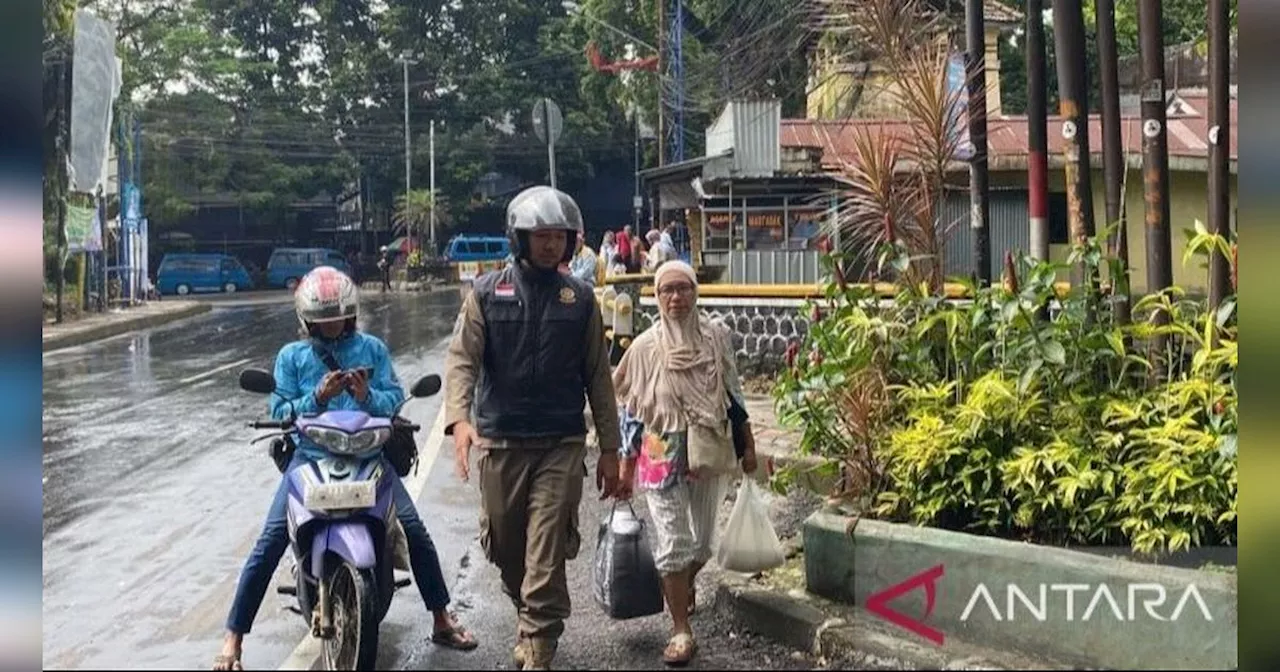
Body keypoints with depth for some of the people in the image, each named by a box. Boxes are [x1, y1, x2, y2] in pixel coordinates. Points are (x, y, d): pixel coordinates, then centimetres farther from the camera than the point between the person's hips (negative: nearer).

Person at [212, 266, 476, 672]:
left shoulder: (372, 349, 7)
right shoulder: (292, 357, 6)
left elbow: (395, 398, 1)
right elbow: (280, 412, 0)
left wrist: (368, 396, -19)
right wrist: (317, 398, -16)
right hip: (311, 456, 0)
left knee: (415, 530, -10)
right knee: (270, 542, -12)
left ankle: (442, 621, 8)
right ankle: (233, 638, -1)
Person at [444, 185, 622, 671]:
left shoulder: (580, 298, 6)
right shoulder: (487, 293, 2)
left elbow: (598, 377, 8)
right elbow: (461, 360, -7)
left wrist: (610, 449, 6)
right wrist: (459, 419, -25)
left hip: (561, 444, -1)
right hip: (499, 443, 1)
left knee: (546, 558, -8)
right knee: (507, 550, 15)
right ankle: (529, 620, 41)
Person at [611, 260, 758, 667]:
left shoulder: (717, 336, -2)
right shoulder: (645, 347, -7)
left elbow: (734, 393, 8)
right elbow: (630, 410, -1)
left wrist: (748, 444, 9)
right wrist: (626, 469, -1)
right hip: (662, 457, -2)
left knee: (702, 539, 14)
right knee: (671, 543, -2)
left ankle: (685, 584, 47)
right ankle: (681, 631, 11)